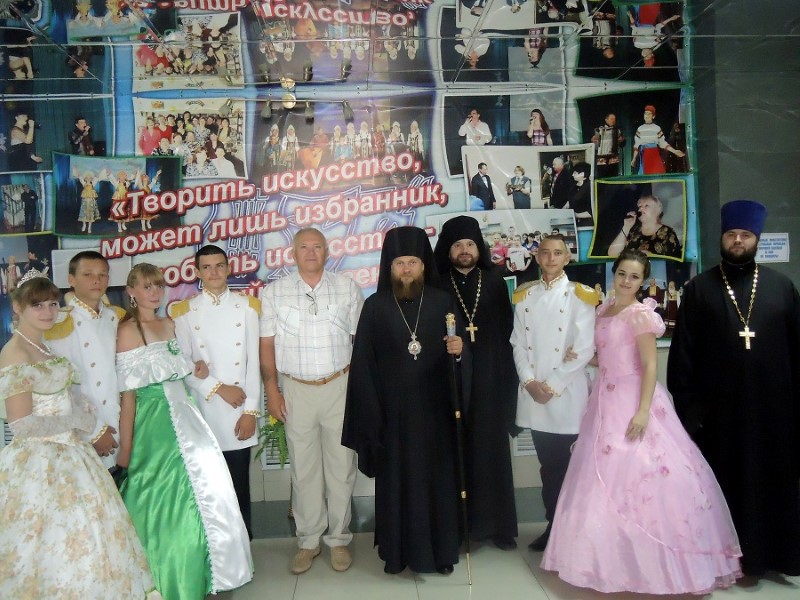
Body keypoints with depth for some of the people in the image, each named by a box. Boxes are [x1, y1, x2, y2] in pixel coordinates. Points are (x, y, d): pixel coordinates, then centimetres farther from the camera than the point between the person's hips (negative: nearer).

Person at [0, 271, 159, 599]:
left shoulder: (43, 347, 9)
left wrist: (81, 421, -2)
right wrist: (75, 422, -11)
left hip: (65, 454, 9)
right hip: (40, 461, -9)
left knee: (79, 530, 16)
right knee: (56, 539, 1)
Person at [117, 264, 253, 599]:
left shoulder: (168, 325, 10)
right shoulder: (128, 330, -11)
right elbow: (128, 392, -13)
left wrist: (194, 370, 1)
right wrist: (125, 449, -13)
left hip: (183, 417, 7)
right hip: (154, 423, -7)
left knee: (200, 493, 12)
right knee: (166, 506, 3)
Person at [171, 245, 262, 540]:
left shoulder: (247, 306, 4)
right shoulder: (184, 312, 5)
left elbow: (253, 361, 1)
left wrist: (251, 409, -4)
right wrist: (218, 388, -9)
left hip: (240, 410, 0)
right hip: (204, 410, 0)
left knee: (239, 481, 4)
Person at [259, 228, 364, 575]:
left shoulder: (347, 288, 4)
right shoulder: (274, 292, 3)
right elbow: (267, 344, 4)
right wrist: (271, 390, 0)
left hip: (339, 387, 0)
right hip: (296, 390, 0)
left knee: (341, 466, 7)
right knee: (304, 469, 9)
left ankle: (339, 539, 22)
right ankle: (308, 540, 24)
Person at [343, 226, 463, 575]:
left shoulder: (442, 302, 2)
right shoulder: (375, 306, -2)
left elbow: (454, 352, 8)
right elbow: (363, 363, -4)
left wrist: (458, 349, -16)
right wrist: (371, 412, -8)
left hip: (433, 407, 1)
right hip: (394, 409, -1)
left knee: (436, 475, 8)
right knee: (397, 478, 7)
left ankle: (441, 550, 24)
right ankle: (398, 551, 22)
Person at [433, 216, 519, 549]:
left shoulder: (495, 283, 8)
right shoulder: (438, 287, 2)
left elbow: (507, 331, 6)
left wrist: (506, 375, 0)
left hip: (490, 381, 2)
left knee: (491, 452, 7)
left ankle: (498, 524, 19)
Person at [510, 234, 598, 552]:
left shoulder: (579, 296, -2)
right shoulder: (525, 296, 9)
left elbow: (584, 349, -9)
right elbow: (518, 343, 7)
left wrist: (552, 386, -11)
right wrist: (529, 381, -6)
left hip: (567, 396, -3)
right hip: (533, 393, 4)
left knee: (567, 466, 2)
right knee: (548, 466, 12)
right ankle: (553, 525, 24)